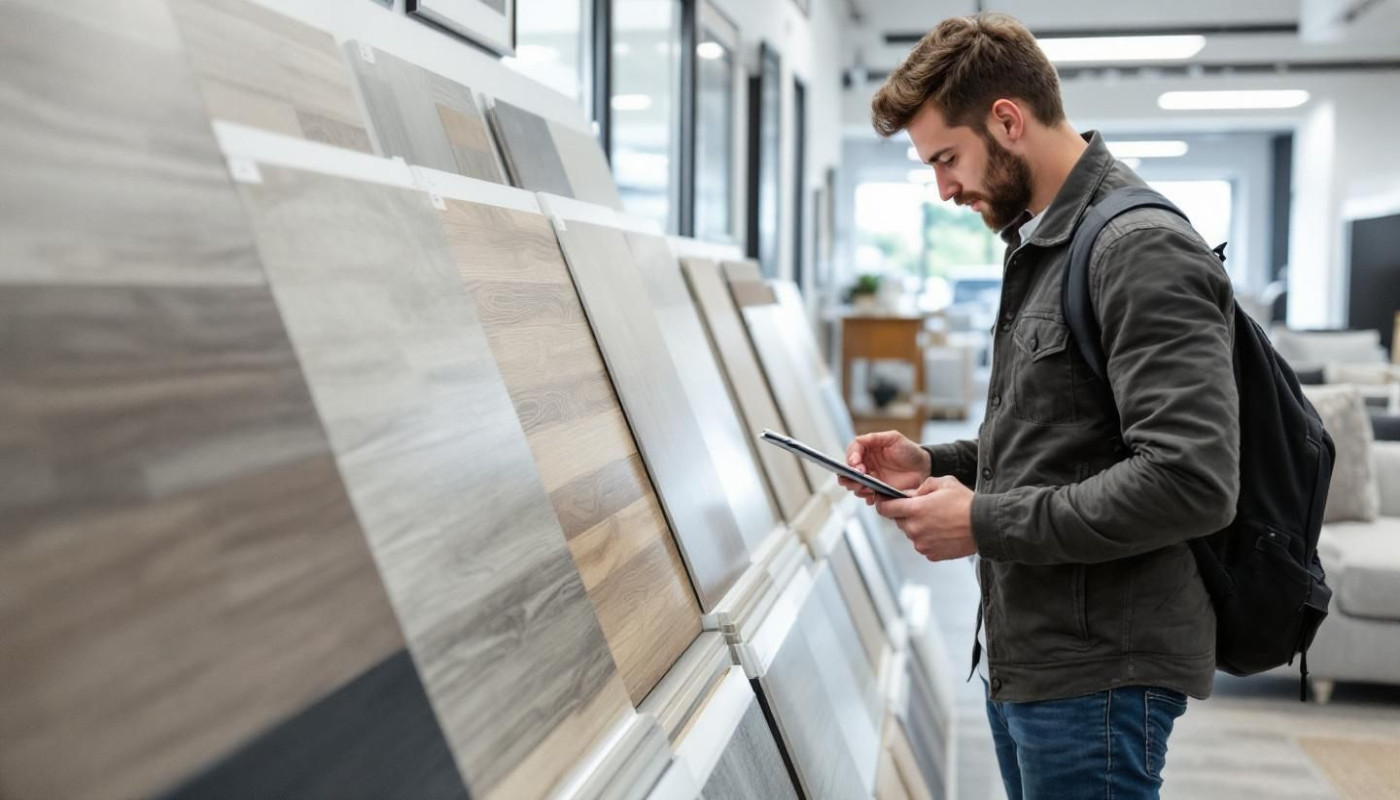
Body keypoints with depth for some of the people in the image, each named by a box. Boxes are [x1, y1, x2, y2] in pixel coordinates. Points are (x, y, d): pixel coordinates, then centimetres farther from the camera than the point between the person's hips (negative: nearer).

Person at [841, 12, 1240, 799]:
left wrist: (984, 522, -19)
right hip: (1025, 658, 9)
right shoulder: (1039, 247, 14)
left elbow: (1192, 482, -25)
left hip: (1097, 674, -9)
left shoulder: (1145, 250, -17)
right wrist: (936, 464, 5)